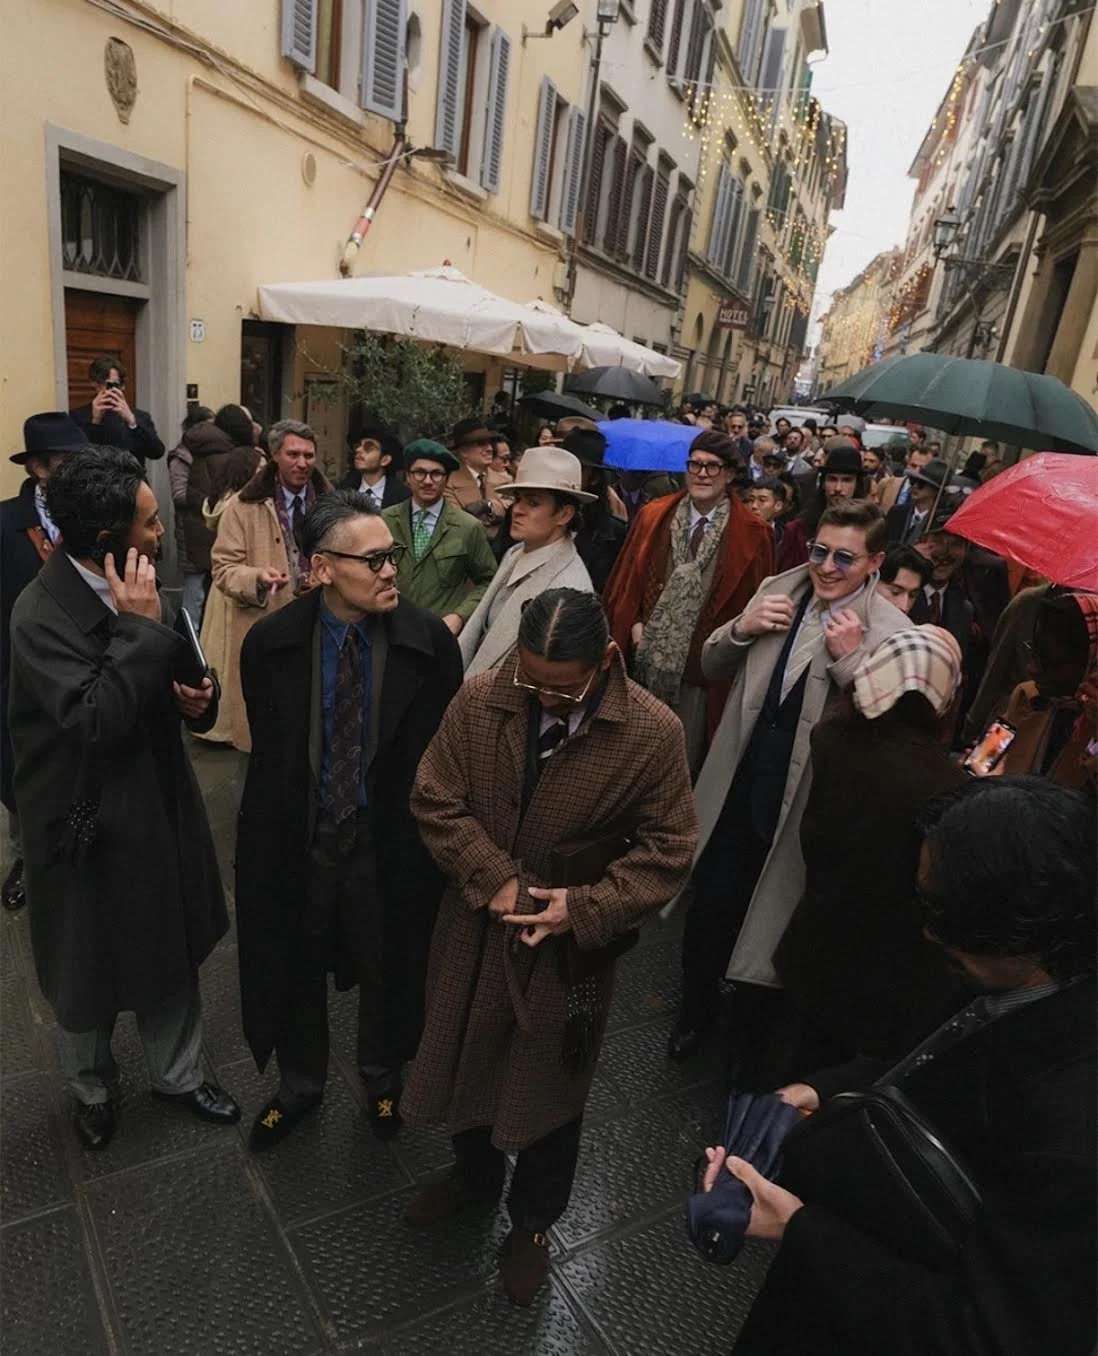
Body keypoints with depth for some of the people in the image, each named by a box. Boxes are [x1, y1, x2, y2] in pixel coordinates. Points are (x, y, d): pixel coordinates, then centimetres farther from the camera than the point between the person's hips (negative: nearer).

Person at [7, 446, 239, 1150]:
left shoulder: (136, 588, -4)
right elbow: (96, 720, -32)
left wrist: (198, 694, -9)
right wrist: (141, 625, -30)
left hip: (158, 802, 6)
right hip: (91, 822, -6)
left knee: (173, 952, 21)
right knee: (89, 974, 18)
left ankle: (178, 1074, 45)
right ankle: (94, 1090, 46)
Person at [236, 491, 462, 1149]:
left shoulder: (432, 640, -17)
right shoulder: (271, 642, -13)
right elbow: (265, 748, -2)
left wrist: (433, 835, -6)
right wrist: (268, 833, 0)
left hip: (390, 846, -1)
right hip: (297, 843, 1)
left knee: (389, 974, 21)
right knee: (296, 973, 22)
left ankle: (383, 1079, 54)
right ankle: (299, 1087, 54)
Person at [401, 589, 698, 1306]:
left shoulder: (654, 733, -21)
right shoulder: (480, 700, -16)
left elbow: (668, 852, -14)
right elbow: (435, 798, -9)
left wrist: (585, 906, -23)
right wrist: (494, 879, -19)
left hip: (572, 947, -2)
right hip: (477, 929, 3)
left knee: (551, 1085, 19)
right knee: (467, 1058, 25)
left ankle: (532, 1220, 49)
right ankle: (474, 1175, 57)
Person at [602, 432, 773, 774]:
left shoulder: (753, 534, -2)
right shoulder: (653, 517, 6)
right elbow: (625, 580, 9)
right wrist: (635, 625, -4)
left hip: (700, 668, -2)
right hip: (645, 659, 3)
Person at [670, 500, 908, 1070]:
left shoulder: (892, 632, -13)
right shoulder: (777, 589, 0)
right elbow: (711, 669, 7)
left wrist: (849, 660, -27)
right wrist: (740, 629, -12)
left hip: (801, 805, -3)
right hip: (734, 788, 3)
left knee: (770, 926, 16)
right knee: (708, 912, 17)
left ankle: (751, 1042, 44)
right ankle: (695, 1011, 46)